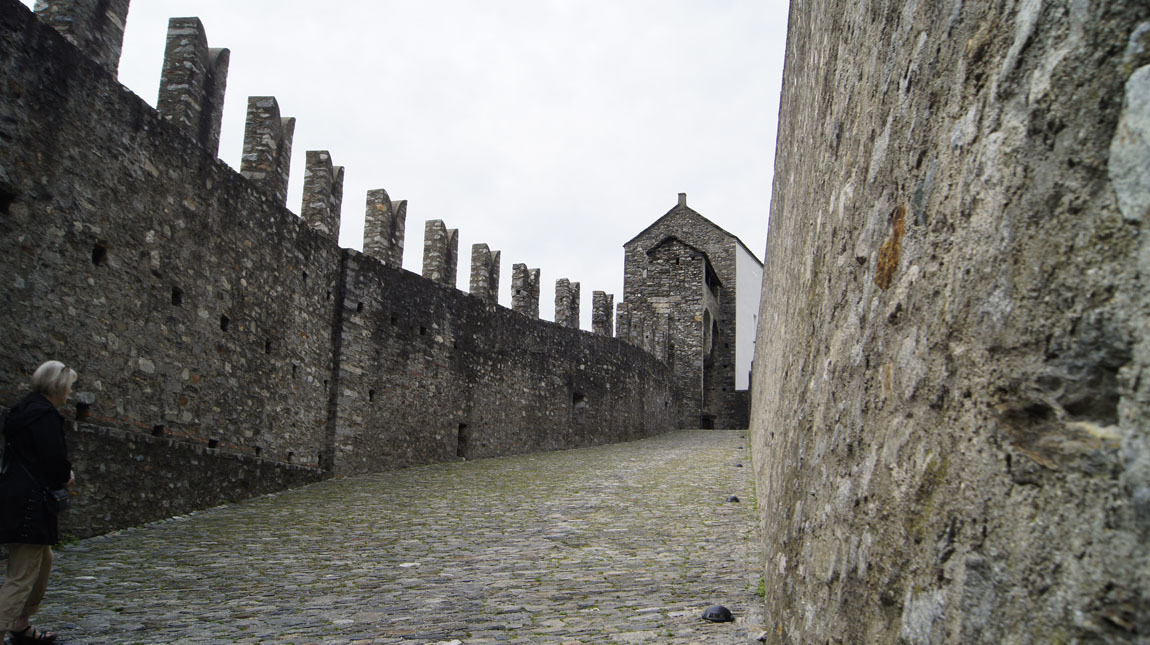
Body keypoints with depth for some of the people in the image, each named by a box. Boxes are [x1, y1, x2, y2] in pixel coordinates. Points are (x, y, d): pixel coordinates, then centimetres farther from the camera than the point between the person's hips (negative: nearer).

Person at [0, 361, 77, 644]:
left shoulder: (24, 410, 15)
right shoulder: (45, 415, -16)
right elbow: (55, 460, -20)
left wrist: (62, 474, 7)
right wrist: (66, 477, 2)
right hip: (31, 502, -11)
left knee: (44, 559, 22)